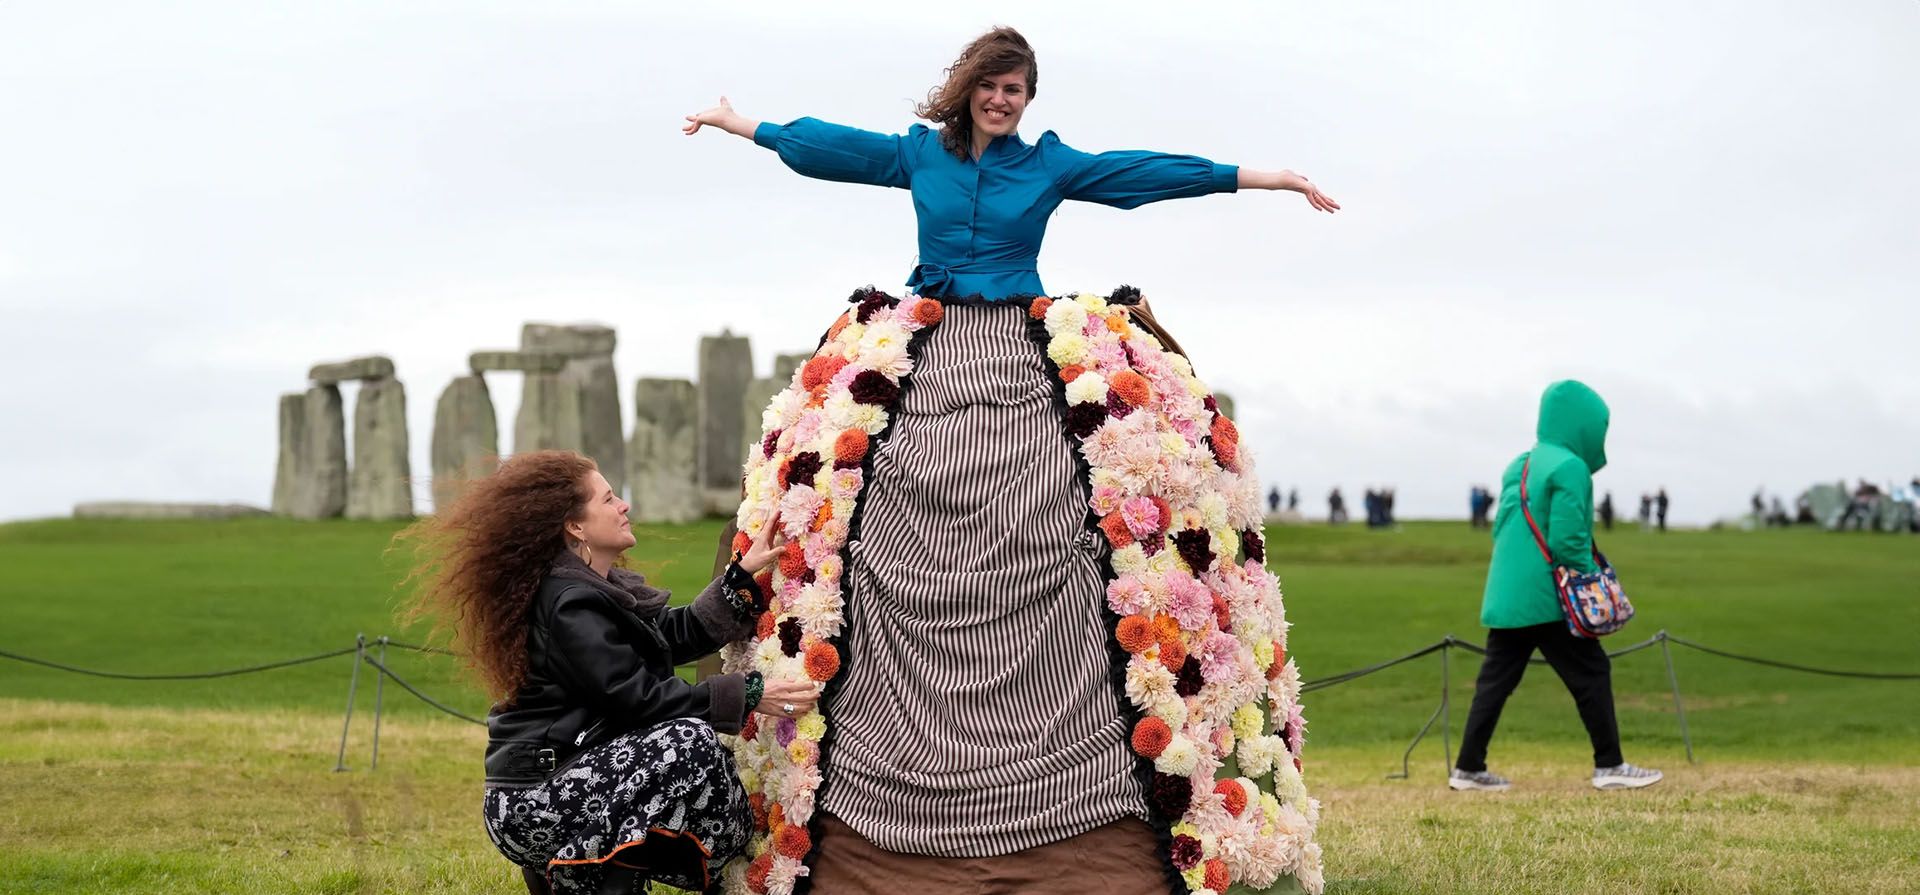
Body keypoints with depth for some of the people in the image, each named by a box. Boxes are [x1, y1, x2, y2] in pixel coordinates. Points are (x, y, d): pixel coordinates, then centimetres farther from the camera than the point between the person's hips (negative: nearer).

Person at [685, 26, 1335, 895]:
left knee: (1034, 576, -10)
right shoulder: (917, 153, 12)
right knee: (908, 584, -3)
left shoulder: (1050, 163, 8)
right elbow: (826, 146, 20)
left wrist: (1267, 178, 0)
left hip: (1023, 374, -1)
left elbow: (1151, 171, 3)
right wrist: (744, 125, 28)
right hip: (926, 368, 1)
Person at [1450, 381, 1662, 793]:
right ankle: (1609, 766, 5)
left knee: (1495, 680, 9)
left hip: (1505, 596, 8)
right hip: (1546, 599, -8)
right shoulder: (1569, 467, -12)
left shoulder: (1519, 466, 14)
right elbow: (1568, 541, -18)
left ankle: (1469, 768, 9)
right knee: (1592, 674, 2)